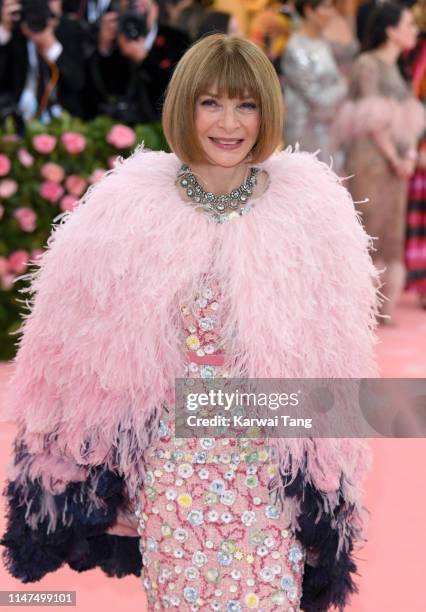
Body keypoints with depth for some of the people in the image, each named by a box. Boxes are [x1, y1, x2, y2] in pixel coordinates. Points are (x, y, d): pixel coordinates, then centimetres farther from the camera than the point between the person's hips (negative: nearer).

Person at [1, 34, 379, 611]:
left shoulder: (313, 211, -4)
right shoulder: (128, 210, -5)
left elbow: (335, 355, 4)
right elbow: (82, 343, 3)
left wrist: (329, 482, 4)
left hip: (272, 464, 0)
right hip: (170, 457, 0)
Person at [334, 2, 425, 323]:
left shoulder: (393, 68, 16)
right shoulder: (367, 64, -9)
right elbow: (373, 120, -13)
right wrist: (395, 159, -11)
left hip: (394, 165, 8)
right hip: (371, 160, -8)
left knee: (390, 236, 8)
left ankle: (383, 308, 13)